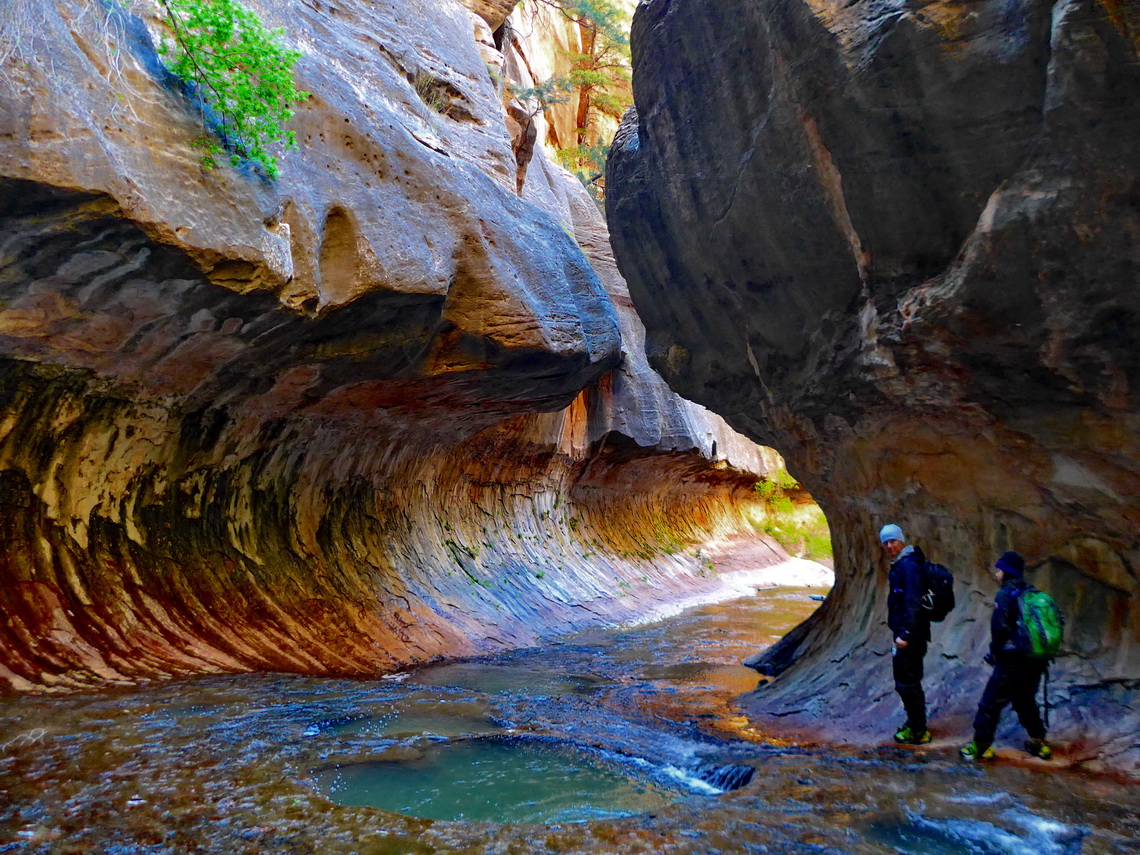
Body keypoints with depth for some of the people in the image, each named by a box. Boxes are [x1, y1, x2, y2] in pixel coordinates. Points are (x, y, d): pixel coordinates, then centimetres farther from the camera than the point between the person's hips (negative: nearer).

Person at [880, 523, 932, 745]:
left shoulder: (909, 565, -19)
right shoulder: (899, 564, 13)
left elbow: (913, 602, -26)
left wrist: (906, 634, -27)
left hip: (910, 634, -10)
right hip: (902, 631, 10)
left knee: (907, 681, -1)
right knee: (908, 680, 21)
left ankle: (917, 731, 10)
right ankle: (914, 723, 34)